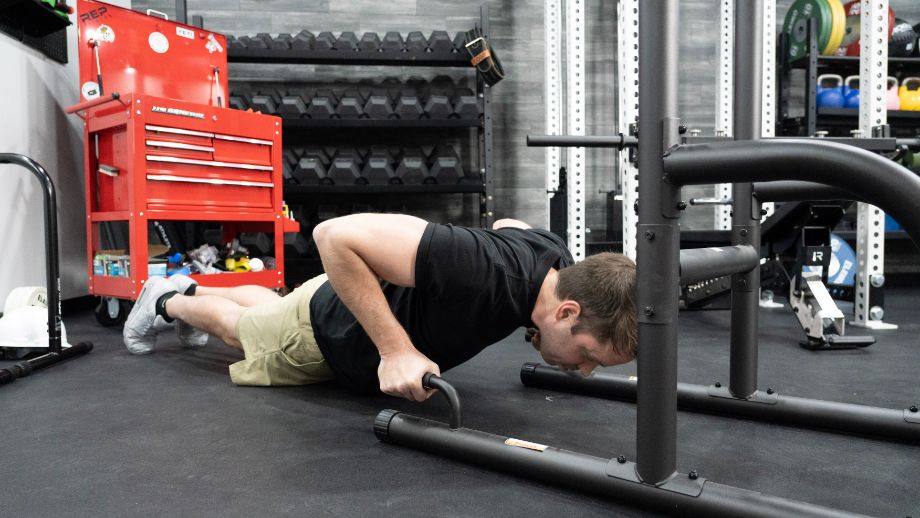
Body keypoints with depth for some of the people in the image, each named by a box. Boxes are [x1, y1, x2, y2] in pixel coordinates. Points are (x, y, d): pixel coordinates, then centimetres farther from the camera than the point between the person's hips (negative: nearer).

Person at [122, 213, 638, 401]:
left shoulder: (556, 260, -22)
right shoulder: (483, 272, -47)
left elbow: (509, 224, 3)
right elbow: (335, 235, -44)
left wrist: (529, 316, -2)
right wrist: (396, 348, -44)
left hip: (376, 311, 7)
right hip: (330, 332, -7)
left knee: (269, 306, 36)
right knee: (244, 329, 27)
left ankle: (192, 290, 63)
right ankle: (167, 302, 55)